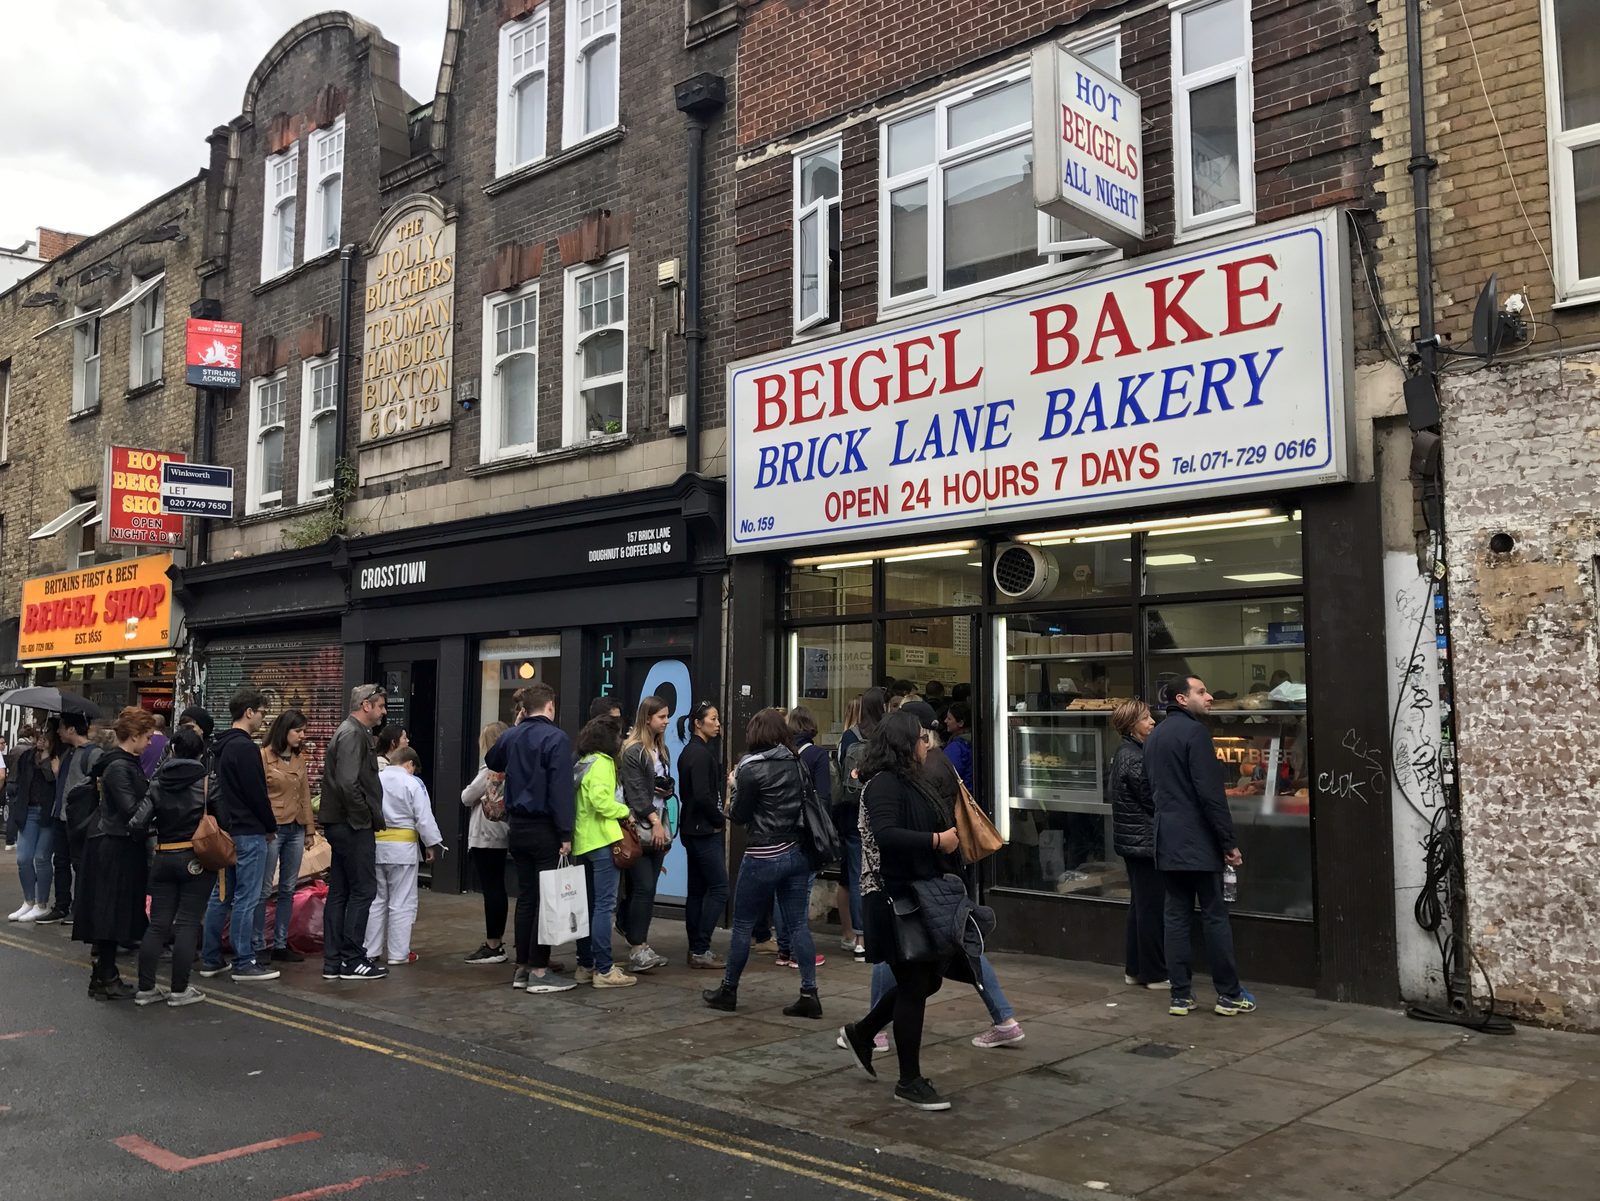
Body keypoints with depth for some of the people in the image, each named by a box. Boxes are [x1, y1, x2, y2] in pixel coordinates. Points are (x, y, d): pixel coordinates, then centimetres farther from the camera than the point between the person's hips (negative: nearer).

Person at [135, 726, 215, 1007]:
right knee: (187, 924, 0)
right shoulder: (205, 780, -7)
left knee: (158, 924, 10)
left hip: (163, 858, 4)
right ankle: (179, 990, 2)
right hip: (196, 858, -4)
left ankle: (145, 988, 13)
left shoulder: (157, 782, 4)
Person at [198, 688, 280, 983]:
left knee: (221, 895, 14)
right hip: (249, 832, -10)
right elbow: (257, 793, -17)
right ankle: (244, 963, -1)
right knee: (247, 898, -5)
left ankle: (210, 959, 19)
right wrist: (271, 826, -4)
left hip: (227, 830, 10)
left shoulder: (222, 746, 14)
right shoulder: (245, 747, -16)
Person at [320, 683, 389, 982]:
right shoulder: (354, 735, -14)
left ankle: (333, 962, 15)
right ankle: (353, 961, 1)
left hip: (340, 825, 10)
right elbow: (348, 784, -25)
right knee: (363, 890, -4)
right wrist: (366, 818, -16)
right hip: (354, 827, -10)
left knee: (339, 893, 11)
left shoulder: (350, 732, 18)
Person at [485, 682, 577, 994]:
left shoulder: (511, 736, 6)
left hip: (517, 827, 7)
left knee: (526, 895, 13)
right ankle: (539, 972, 2)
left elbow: (492, 761, 29)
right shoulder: (556, 739, -14)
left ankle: (522, 967, 18)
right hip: (544, 828, -7)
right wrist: (566, 834, -16)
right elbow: (561, 790, -19)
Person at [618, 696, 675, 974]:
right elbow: (636, 791, -13)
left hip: (658, 827, 8)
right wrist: (654, 821, -15)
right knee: (643, 888, -10)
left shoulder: (661, 749, 16)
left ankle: (639, 944, 10)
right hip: (640, 828, -8)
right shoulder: (633, 751, -9)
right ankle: (637, 951, -8)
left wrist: (667, 790, 2)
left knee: (646, 889, 7)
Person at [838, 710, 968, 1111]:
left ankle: (861, 1033, 31)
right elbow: (885, 834, -30)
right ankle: (910, 1082, 13)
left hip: (920, 896, 10)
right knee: (914, 985, -1)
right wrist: (938, 840, -28)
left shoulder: (908, 781, 13)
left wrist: (951, 828, 6)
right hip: (895, 898, -10)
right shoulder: (884, 783, -16)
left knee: (928, 978, 15)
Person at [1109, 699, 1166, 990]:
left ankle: (1135, 969, 23)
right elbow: (1151, 800, -18)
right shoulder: (1135, 758, -19)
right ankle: (1155, 974, 5)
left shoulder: (1124, 752, 12)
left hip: (1131, 840, 10)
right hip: (1145, 840, -10)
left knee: (1140, 904, 16)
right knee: (1152, 907, -2)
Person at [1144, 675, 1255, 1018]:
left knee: (1176, 916, 8)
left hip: (1167, 843, 8)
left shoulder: (1154, 736, 14)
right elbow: (1210, 792, -17)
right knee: (1215, 916, 1)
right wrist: (1229, 842, -14)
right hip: (1199, 841, -7)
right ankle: (1229, 995, 8)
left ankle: (1181, 996, 10)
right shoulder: (1195, 731, -13)